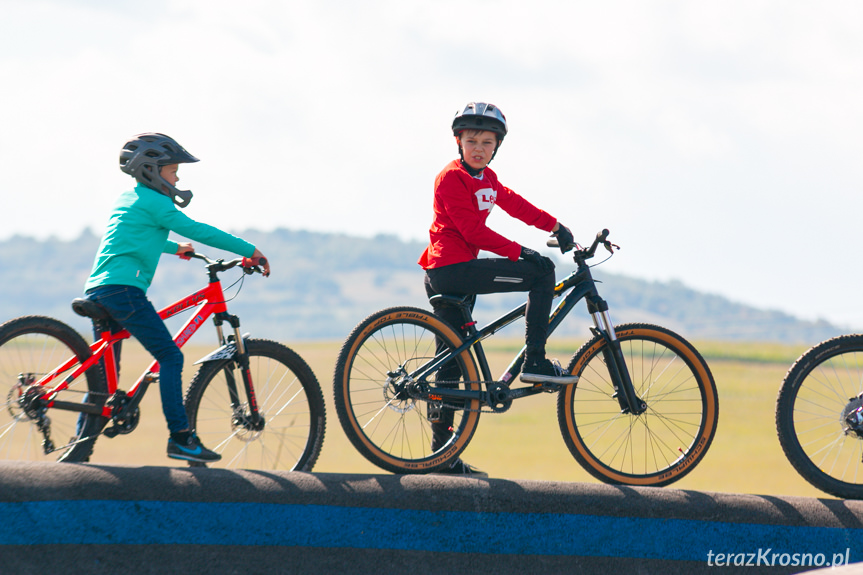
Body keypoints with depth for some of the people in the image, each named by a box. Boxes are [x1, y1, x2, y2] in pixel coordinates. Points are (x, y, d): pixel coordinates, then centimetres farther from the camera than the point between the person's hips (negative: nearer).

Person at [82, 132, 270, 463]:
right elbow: (197, 231, -8)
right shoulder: (153, 202, -4)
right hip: (123, 288, -10)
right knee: (170, 358, -7)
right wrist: (249, 250, -4)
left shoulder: (126, 199, 25)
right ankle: (180, 438, -11)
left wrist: (175, 248, 60)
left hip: (97, 290, 10)